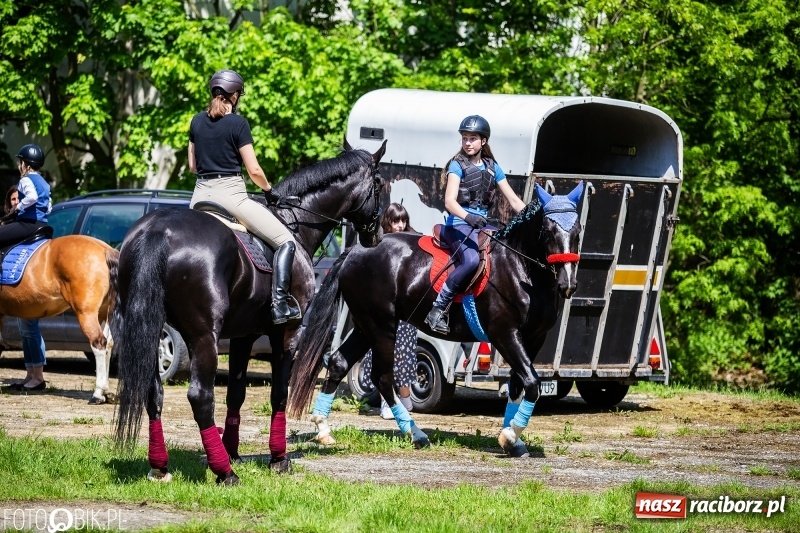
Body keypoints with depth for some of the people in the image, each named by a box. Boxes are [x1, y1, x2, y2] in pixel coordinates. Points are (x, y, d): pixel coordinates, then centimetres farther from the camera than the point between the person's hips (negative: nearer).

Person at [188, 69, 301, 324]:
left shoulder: (197, 121, 9)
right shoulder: (238, 123, -7)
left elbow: (192, 166, 15)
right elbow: (254, 170, -8)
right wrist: (269, 190, 9)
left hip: (201, 194, 6)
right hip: (231, 194, -6)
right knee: (286, 241, -3)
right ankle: (280, 303, -19)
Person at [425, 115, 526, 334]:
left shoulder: (492, 168, 14)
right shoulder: (458, 165, -2)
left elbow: (513, 199, 12)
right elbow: (449, 201, -16)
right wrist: (468, 216, -35)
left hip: (482, 225, 6)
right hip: (458, 225, -6)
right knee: (471, 259, -34)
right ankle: (437, 310, -28)